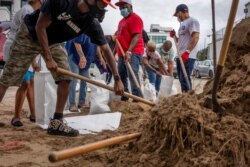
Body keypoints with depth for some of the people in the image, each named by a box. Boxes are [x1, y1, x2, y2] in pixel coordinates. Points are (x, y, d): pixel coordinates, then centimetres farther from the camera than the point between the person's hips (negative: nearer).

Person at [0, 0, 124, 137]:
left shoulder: (92, 24, -17)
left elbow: (106, 50, -13)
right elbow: (40, 27, -24)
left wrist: (117, 79, -17)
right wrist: (48, 59, -24)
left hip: (53, 43, 5)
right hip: (29, 35, -4)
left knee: (65, 78, -9)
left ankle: (56, 122, -1)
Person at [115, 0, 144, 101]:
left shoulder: (135, 18, -6)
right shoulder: (122, 21, 23)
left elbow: (136, 36, -18)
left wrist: (129, 51, -29)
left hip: (132, 53, -10)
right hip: (122, 53, 10)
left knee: (132, 75, -20)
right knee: (121, 76, 12)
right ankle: (124, 97, 22)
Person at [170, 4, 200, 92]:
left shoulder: (192, 21, -5)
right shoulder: (182, 24, 24)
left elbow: (195, 37, -17)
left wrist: (187, 52, -25)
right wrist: (174, 36, 11)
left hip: (188, 57, -10)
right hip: (180, 56, 10)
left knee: (184, 79, -14)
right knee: (182, 80, 10)